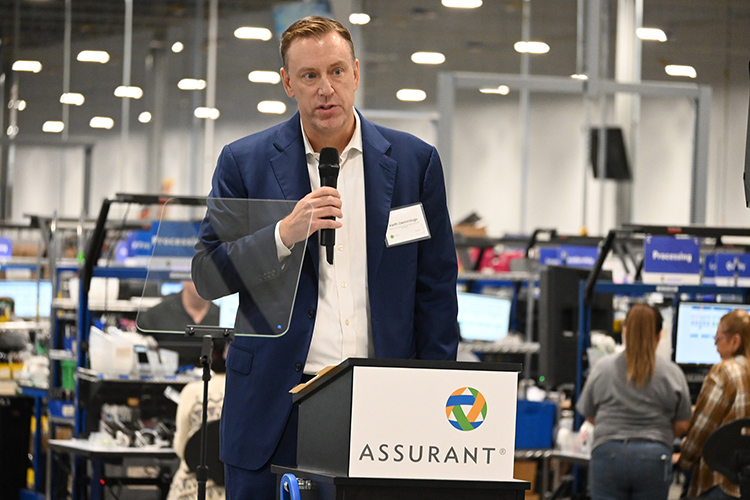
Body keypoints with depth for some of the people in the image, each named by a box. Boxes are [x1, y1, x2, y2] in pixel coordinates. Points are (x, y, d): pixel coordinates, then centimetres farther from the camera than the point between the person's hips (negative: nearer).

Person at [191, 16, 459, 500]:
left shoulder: (414, 161, 7)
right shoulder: (245, 162, 5)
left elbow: (436, 290, 9)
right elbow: (208, 277, 3)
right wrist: (284, 235, -14)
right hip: (276, 404, 0)